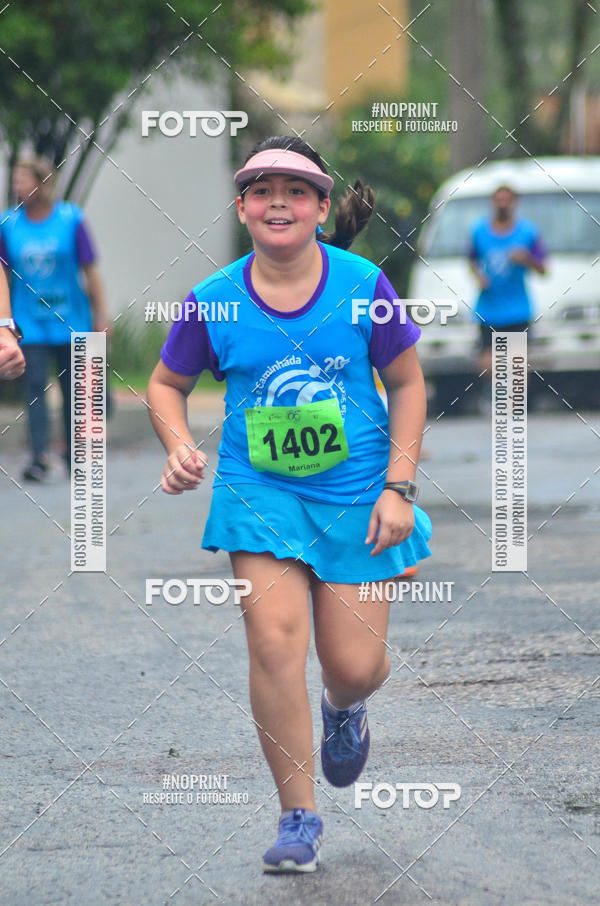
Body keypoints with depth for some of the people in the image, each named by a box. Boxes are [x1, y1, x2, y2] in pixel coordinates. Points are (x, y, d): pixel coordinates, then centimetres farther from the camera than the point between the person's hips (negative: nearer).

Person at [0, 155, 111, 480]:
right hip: (30, 323, 1)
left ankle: (73, 454, 22)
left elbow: (90, 270, 0)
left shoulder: (70, 219, -4)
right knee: (35, 386, -11)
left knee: (72, 389, 7)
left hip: (71, 320, -1)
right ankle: (39, 456, -14)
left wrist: (101, 315, -2)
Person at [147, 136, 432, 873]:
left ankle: (343, 708, 42)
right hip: (259, 491, 0)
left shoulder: (363, 287, -8)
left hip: (355, 493, 0)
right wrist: (178, 446, -10)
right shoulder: (214, 301, -6)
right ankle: (299, 818, -2)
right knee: (274, 640, -15)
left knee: (355, 666, 1)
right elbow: (167, 383, 10)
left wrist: (398, 487, -5)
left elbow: (407, 384, 1)